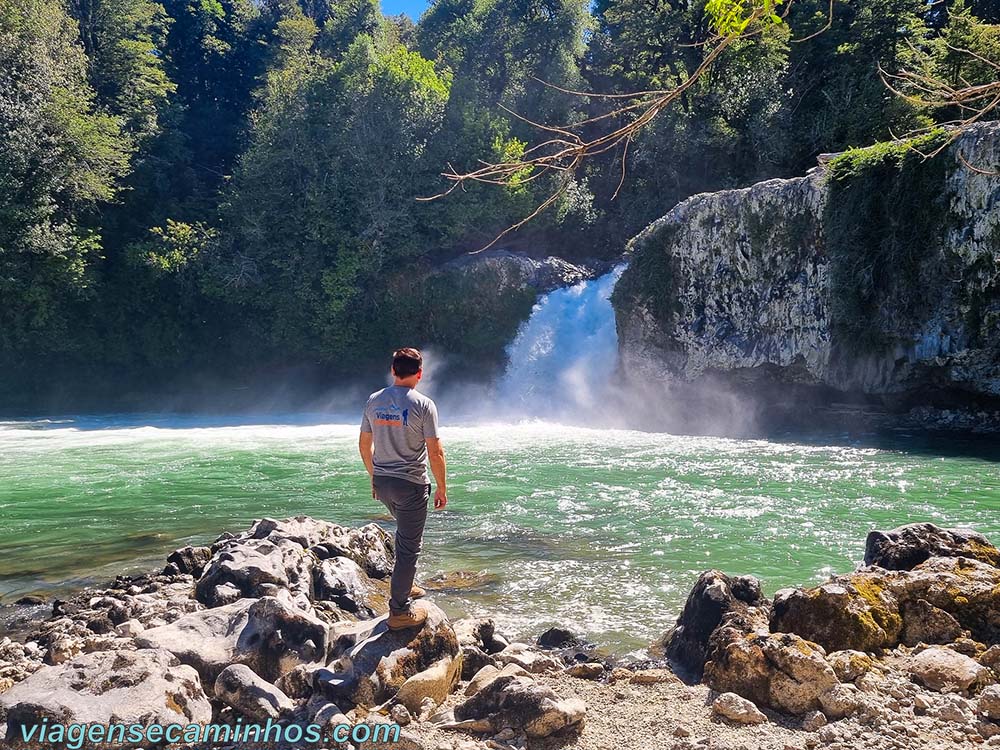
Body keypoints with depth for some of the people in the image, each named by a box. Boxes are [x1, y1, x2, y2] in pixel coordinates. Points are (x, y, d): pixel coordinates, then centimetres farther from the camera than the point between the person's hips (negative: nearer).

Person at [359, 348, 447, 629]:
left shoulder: (374, 401, 2)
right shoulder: (423, 405, -14)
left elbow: (364, 444, 9)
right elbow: (435, 453, -14)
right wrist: (441, 488, -3)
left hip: (382, 481, 6)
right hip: (411, 484, -6)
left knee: (405, 532, 29)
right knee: (409, 547, 4)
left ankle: (404, 586, 39)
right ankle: (399, 612, 10)